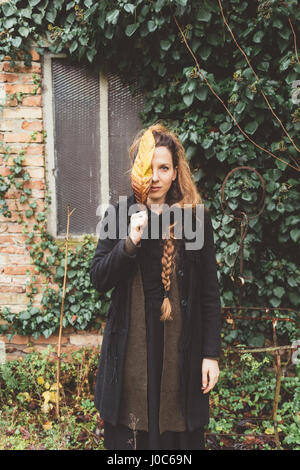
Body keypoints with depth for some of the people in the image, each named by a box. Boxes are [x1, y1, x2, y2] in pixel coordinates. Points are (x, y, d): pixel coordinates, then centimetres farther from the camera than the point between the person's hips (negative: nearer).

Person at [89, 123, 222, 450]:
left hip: (182, 348, 0)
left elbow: (210, 293, 2)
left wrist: (211, 354, -2)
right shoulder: (118, 215, 3)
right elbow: (98, 281, -2)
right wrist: (130, 243, -17)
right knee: (129, 434, 9)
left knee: (179, 434, 9)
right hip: (131, 349, 1)